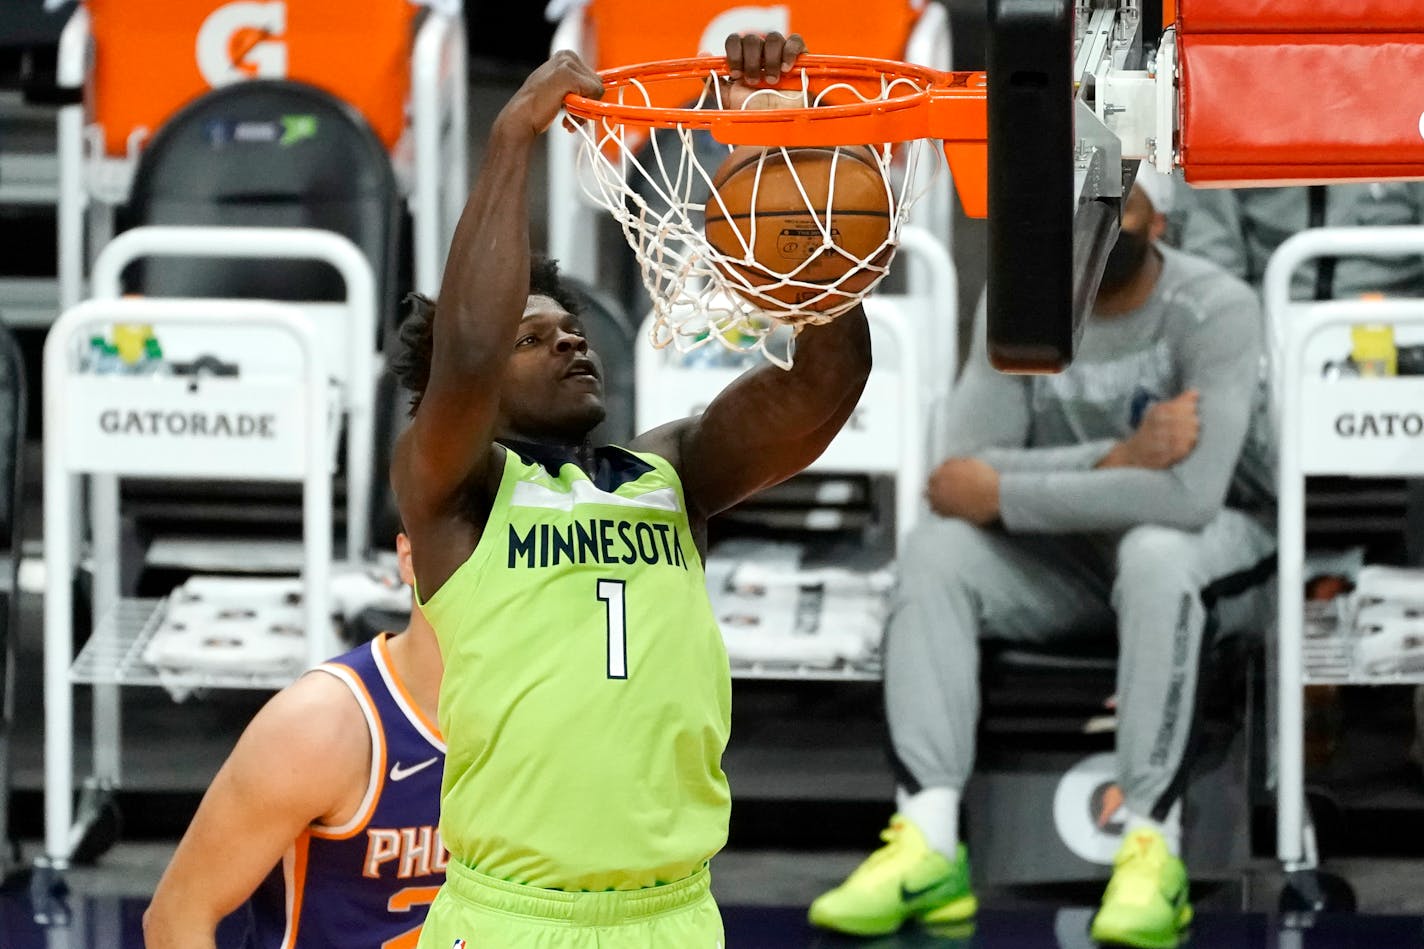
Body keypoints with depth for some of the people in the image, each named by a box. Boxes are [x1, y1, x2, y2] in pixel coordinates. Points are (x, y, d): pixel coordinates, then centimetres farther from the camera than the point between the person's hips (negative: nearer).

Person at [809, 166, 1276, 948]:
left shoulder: (1215, 311, -20)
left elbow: (1189, 494, -34)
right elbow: (968, 468, -16)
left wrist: (1001, 494, -27)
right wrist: (1118, 459, -30)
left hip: (1213, 552, -4)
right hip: (1064, 558, 4)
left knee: (1154, 552, -38)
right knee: (934, 547, -23)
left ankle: (1151, 847, -36)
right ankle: (927, 842, -34)